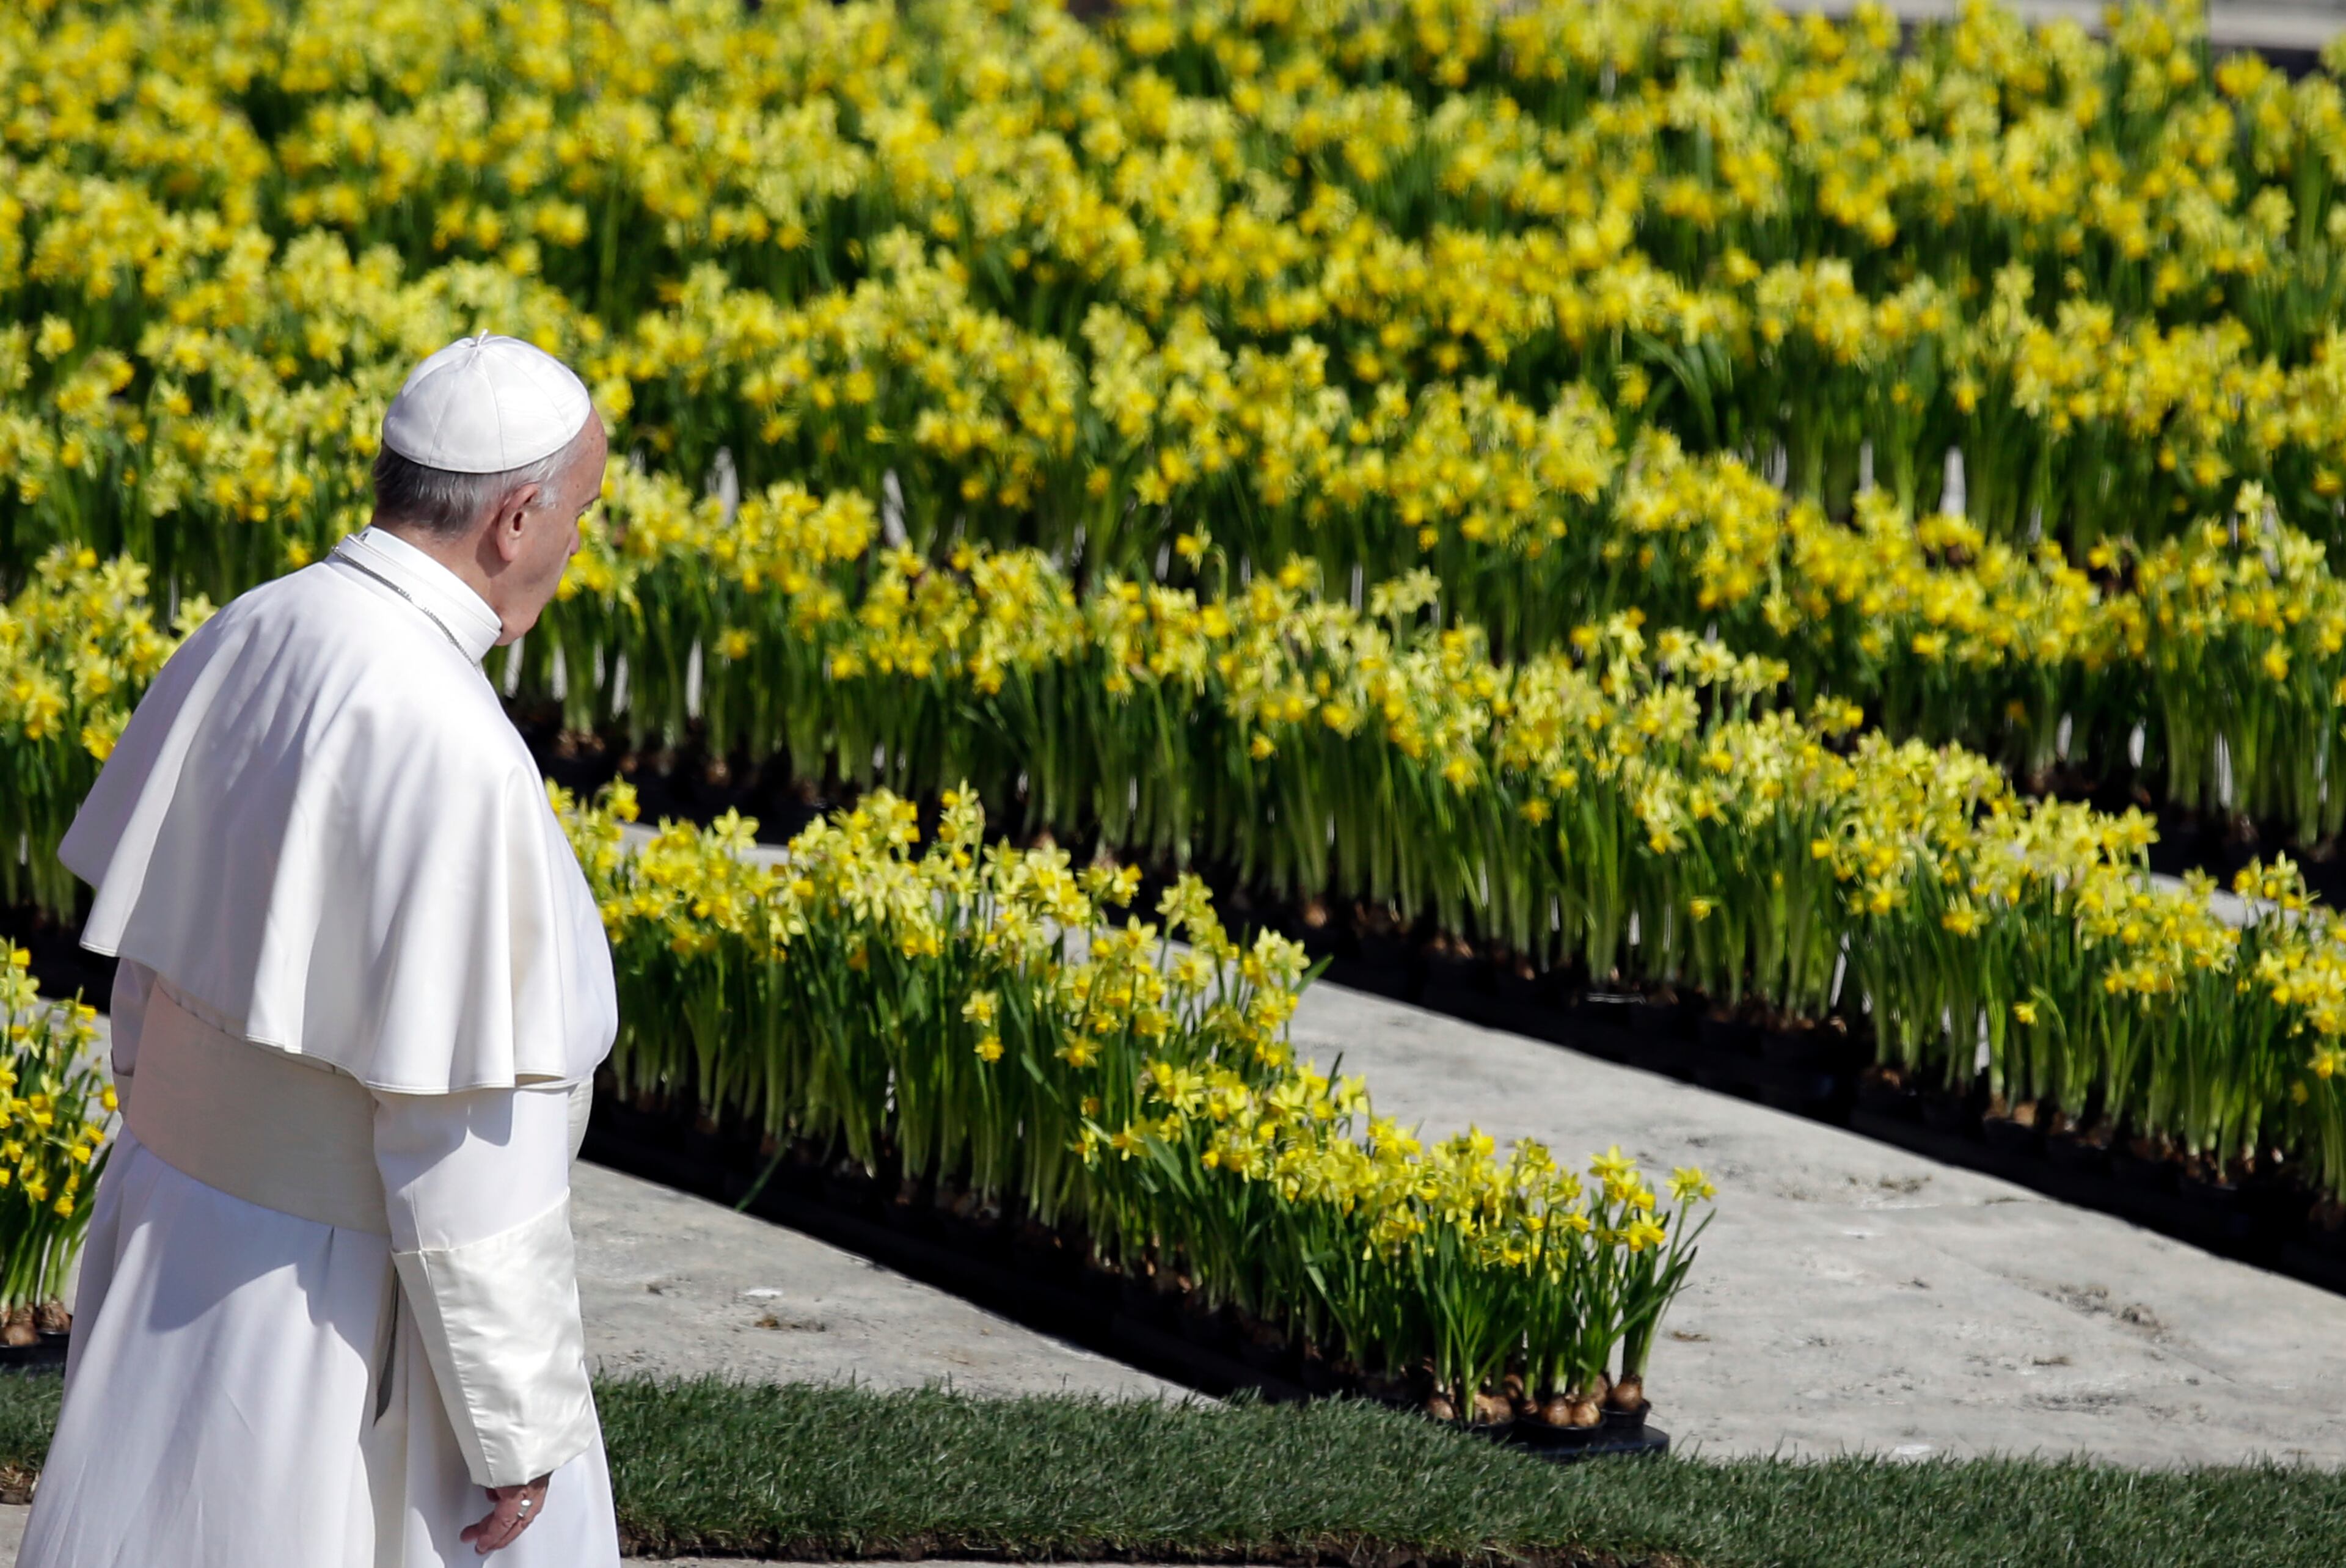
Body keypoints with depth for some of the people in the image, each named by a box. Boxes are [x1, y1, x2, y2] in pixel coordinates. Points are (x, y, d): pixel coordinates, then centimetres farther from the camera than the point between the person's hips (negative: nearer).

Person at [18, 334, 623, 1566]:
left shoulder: (247, 642, -3)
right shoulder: (447, 751, -28)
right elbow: (467, 1123, -25)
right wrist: (517, 1421, -17)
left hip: (178, 1235, 8)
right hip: (340, 1312, -8)